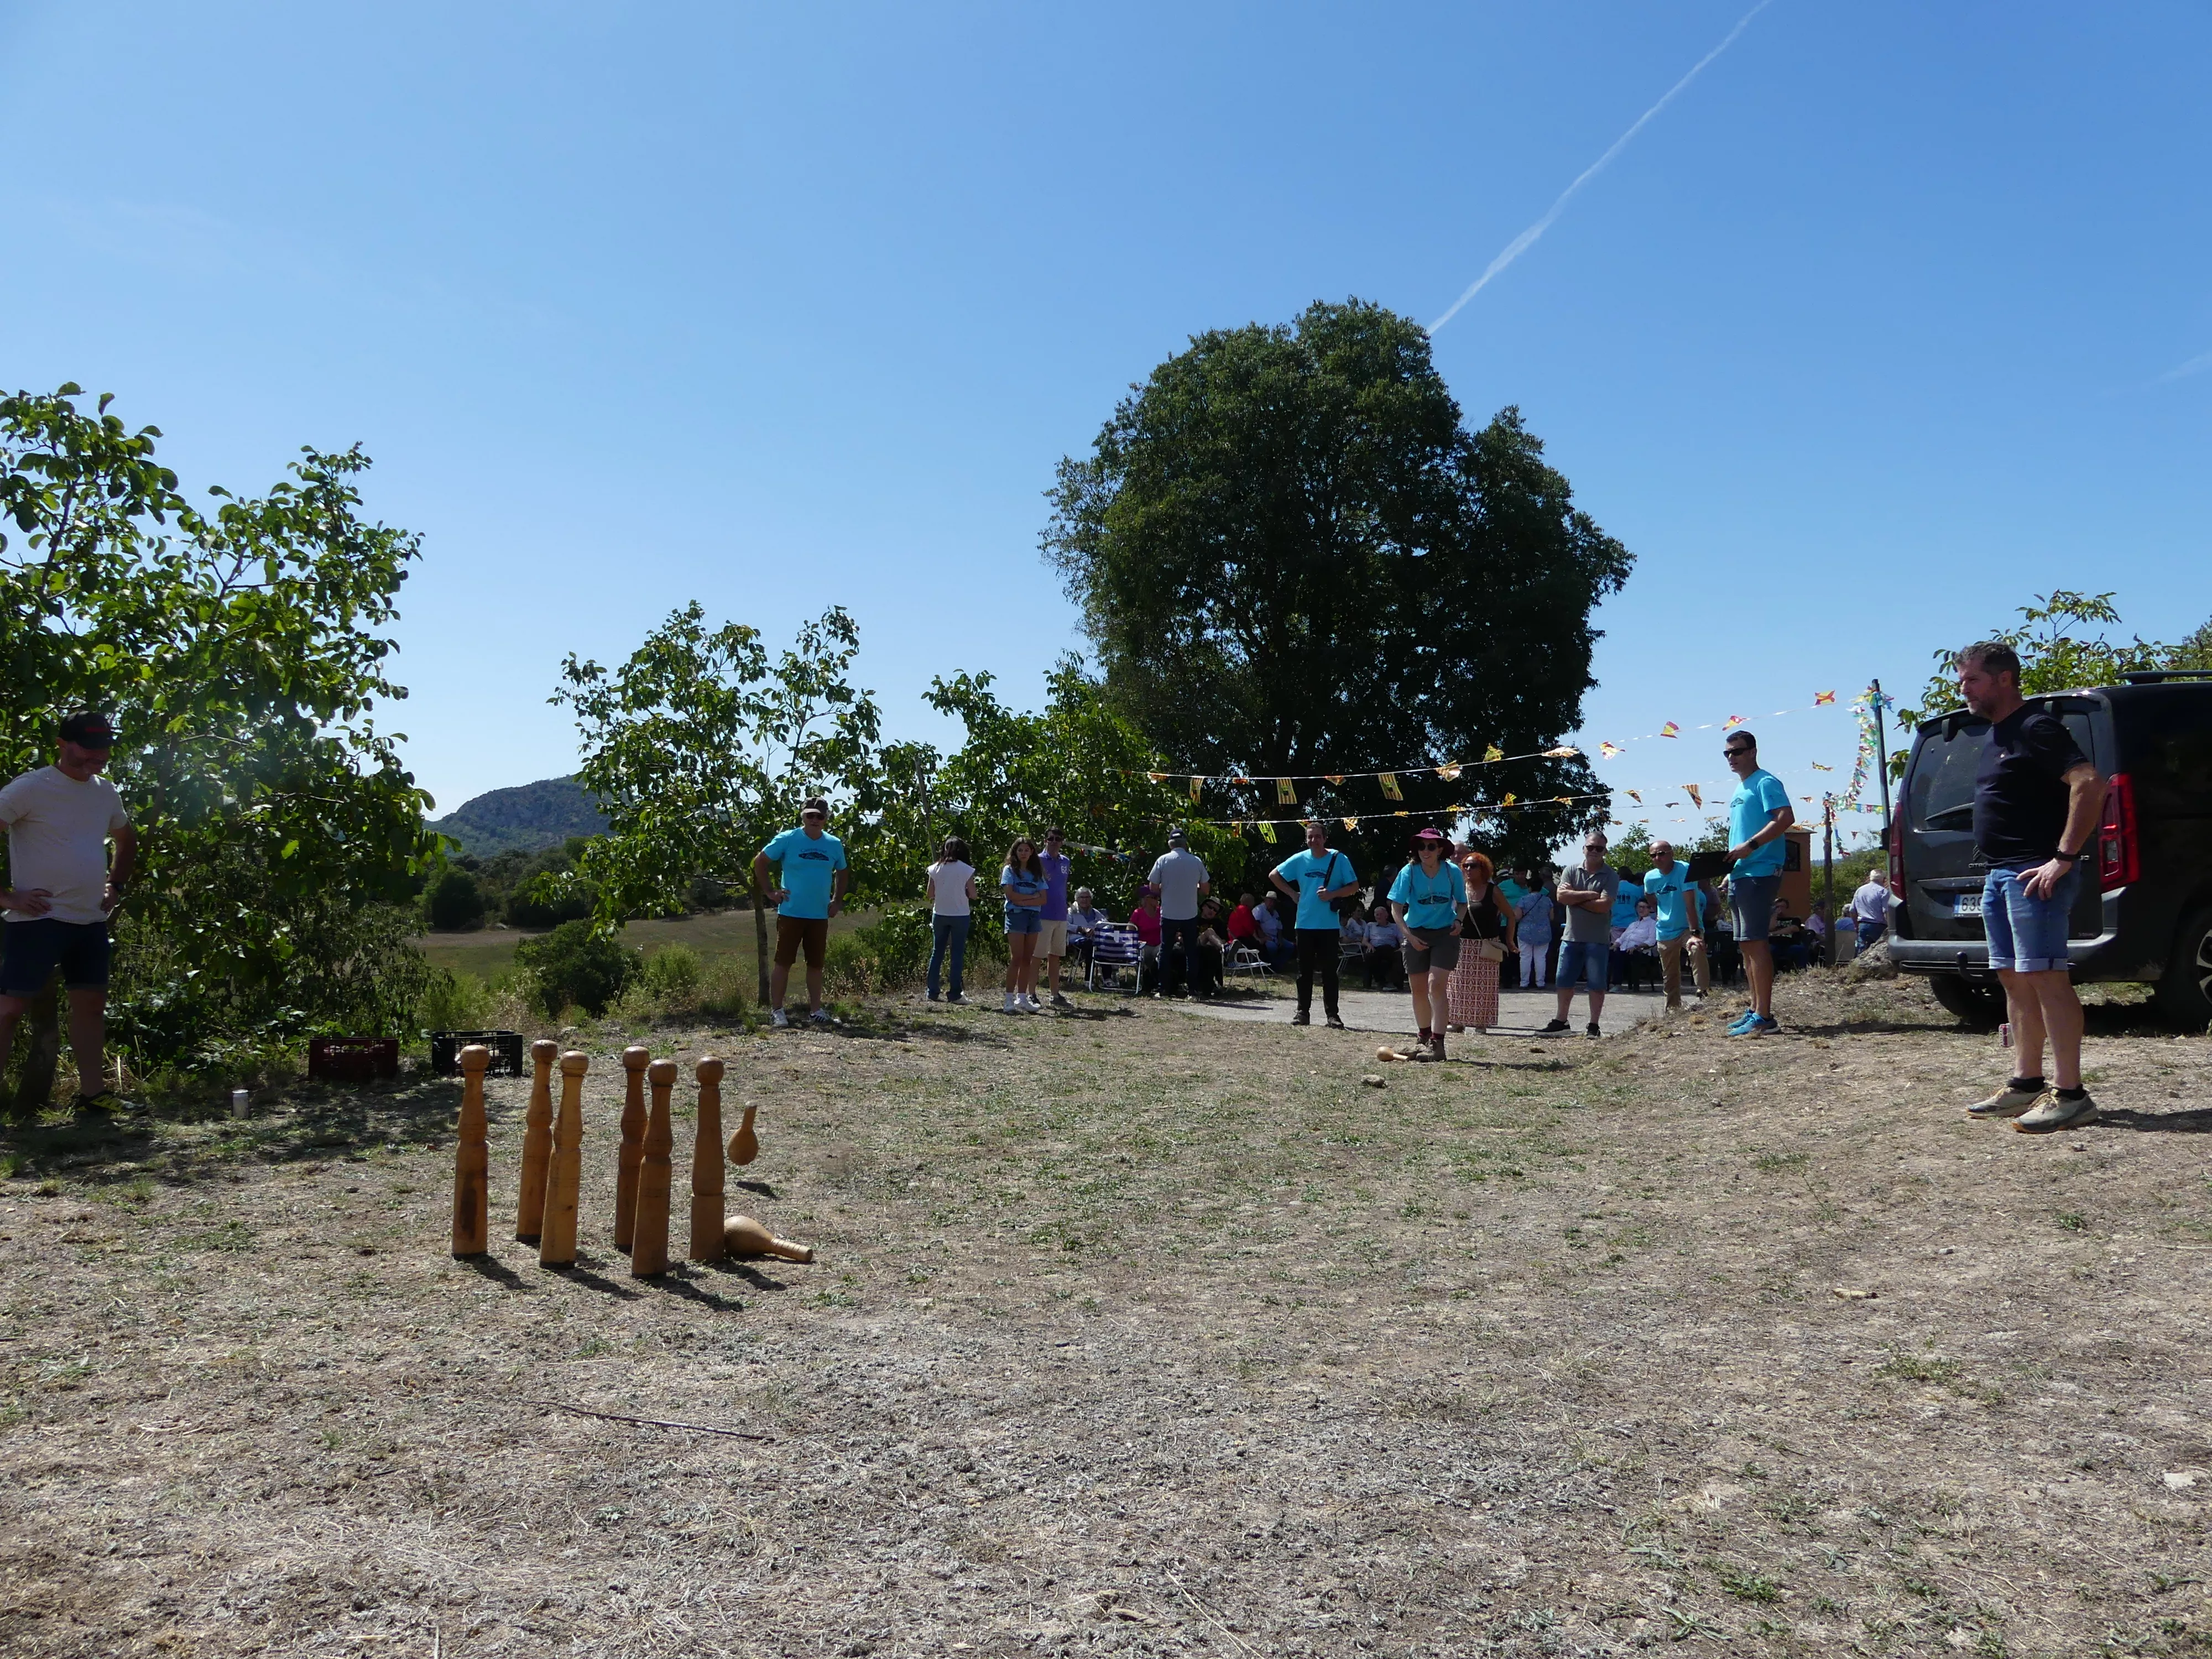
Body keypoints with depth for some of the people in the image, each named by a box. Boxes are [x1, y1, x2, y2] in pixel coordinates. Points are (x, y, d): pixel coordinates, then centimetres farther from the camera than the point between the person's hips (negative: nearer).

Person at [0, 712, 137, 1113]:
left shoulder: (105, 793, 12)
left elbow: (126, 840, 29)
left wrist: (117, 887, 18)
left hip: (92, 920, 7)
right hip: (38, 918, -7)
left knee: (91, 1003, 10)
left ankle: (92, 1092, 17)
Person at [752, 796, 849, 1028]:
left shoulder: (835, 845, 6)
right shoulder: (787, 840, -7)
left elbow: (842, 873, 22)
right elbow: (759, 862, -1)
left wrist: (837, 901, 12)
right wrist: (770, 892, -5)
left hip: (820, 916, 4)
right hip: (791, 913, -4)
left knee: (816, 964, 11)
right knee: (783, 962, -2)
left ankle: (816, 1010, 20)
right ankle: (776, 1011, 5)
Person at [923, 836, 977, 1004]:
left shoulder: (935, 869, 0)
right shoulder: (966, 870, -8)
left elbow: (930, 894, 3)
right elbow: (973, 895, -4)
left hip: (939, 914, 3)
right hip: (960, 915, -3)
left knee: (937, 952, 12)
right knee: (958, 954, 2)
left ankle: (932, 992, 12)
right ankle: (955, 994, 0)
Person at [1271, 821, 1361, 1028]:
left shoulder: (1338, 859, -2)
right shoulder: (1299, 860, 4)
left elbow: (1355, 886, 1)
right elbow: (1274, 875, 14)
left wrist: (1333, 894, -13)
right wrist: (1292, 894, 6)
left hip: (1329, 925, -2)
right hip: (1305, 924, 2)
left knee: (1329, 971, 0)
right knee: (1304, 970, 7)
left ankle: (1332, 1014, 5)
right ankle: (1303, 1012, 14)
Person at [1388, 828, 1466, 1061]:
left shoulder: (1452, 871, -9)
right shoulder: (1409, 872, -10)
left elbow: (1462, 902, 6)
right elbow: (1396, 907, -7)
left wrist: (1458, 920, -14)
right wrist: (1408, 935, -17)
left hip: (1445, 933, -2)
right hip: (1416, 934, 2)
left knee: (1436, 984, -16)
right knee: (1418, 988, 9)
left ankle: (1437, 1044, -16)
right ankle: (1425, 1039, 27)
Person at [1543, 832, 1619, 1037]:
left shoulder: (1610, 877, -5)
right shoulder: (1571, 872, 5)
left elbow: (1603, 905, -18)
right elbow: (1561, 896, -10)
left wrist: (1575, 898, -11)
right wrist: (1589, 895, -15)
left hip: (1598, 940, -3)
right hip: (1572, 936, 3)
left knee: (1596, 984, 2)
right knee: (1564, 980, 10)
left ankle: (1593, 1024, 10)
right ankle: (1561, 1019, 23)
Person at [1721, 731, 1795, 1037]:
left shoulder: (1765, 782, -7)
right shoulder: (1738, 790, 22)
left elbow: (1786, 818, -20)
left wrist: (1750, 845, -25)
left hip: (1759, 873, -10)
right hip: (1740, 875, 10)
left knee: (1754, 942, -14)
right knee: (1746, 945, 13)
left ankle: (1764, 1017, -14)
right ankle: (1755, 1010, 21)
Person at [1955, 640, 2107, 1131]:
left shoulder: (2036, 729, -11)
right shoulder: (1994, 735, 18)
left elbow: (2090, 783, -22)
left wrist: (2065, 858, -24)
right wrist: (1996, 869, 18)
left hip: (2034, 874, -10)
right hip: (1999, 874, 10)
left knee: (2045, 978, -11)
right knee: (2015, 980, 12)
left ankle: (2069, 1094, -10)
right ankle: (2025, 1084, 18)